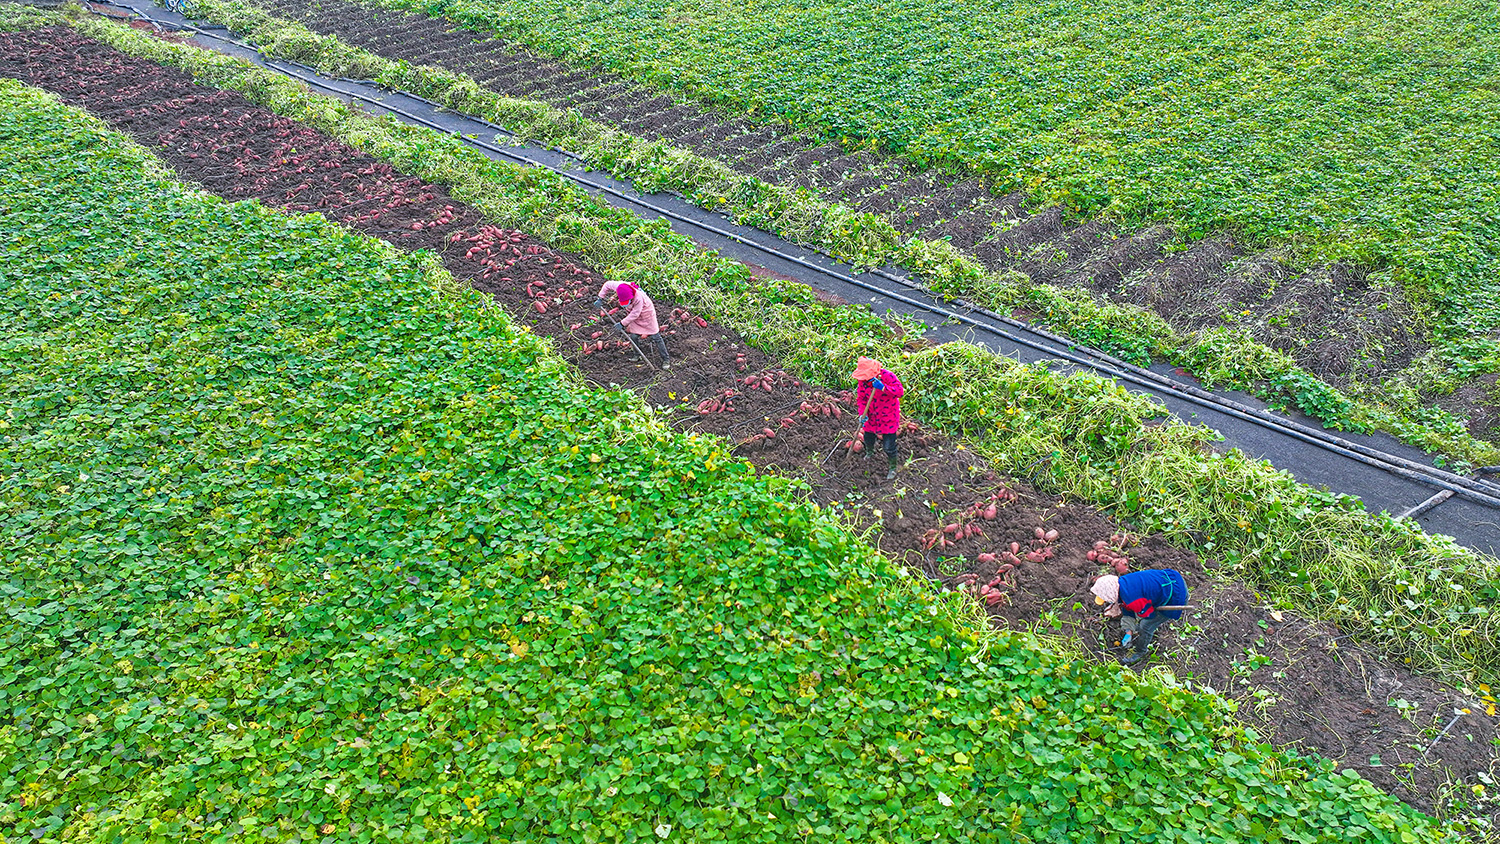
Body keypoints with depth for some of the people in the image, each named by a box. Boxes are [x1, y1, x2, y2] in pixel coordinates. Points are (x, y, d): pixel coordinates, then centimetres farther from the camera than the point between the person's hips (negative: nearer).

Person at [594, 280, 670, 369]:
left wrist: (622, 323, -26)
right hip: (633, 312, 6)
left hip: (646, 313, -6)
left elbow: (635, 314, -33)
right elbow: (607, 285, -8)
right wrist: (600, 298, -8)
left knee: (655, 337, -2)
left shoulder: (638, 298, -42)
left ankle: (666, 359, 7)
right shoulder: (619, 286, -27)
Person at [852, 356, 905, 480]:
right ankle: (868, 454, 58)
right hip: (871, 416, 5)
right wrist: (862, 413, -16)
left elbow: (900, 391, -31)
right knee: (868, 439, 23)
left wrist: (883, 387, -44)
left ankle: (892, 468, 22)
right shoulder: (863, 379, -8)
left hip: (888, 417, -5)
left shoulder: (887, 376, -24)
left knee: (889, 446, -3)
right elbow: (861, 398, -1)